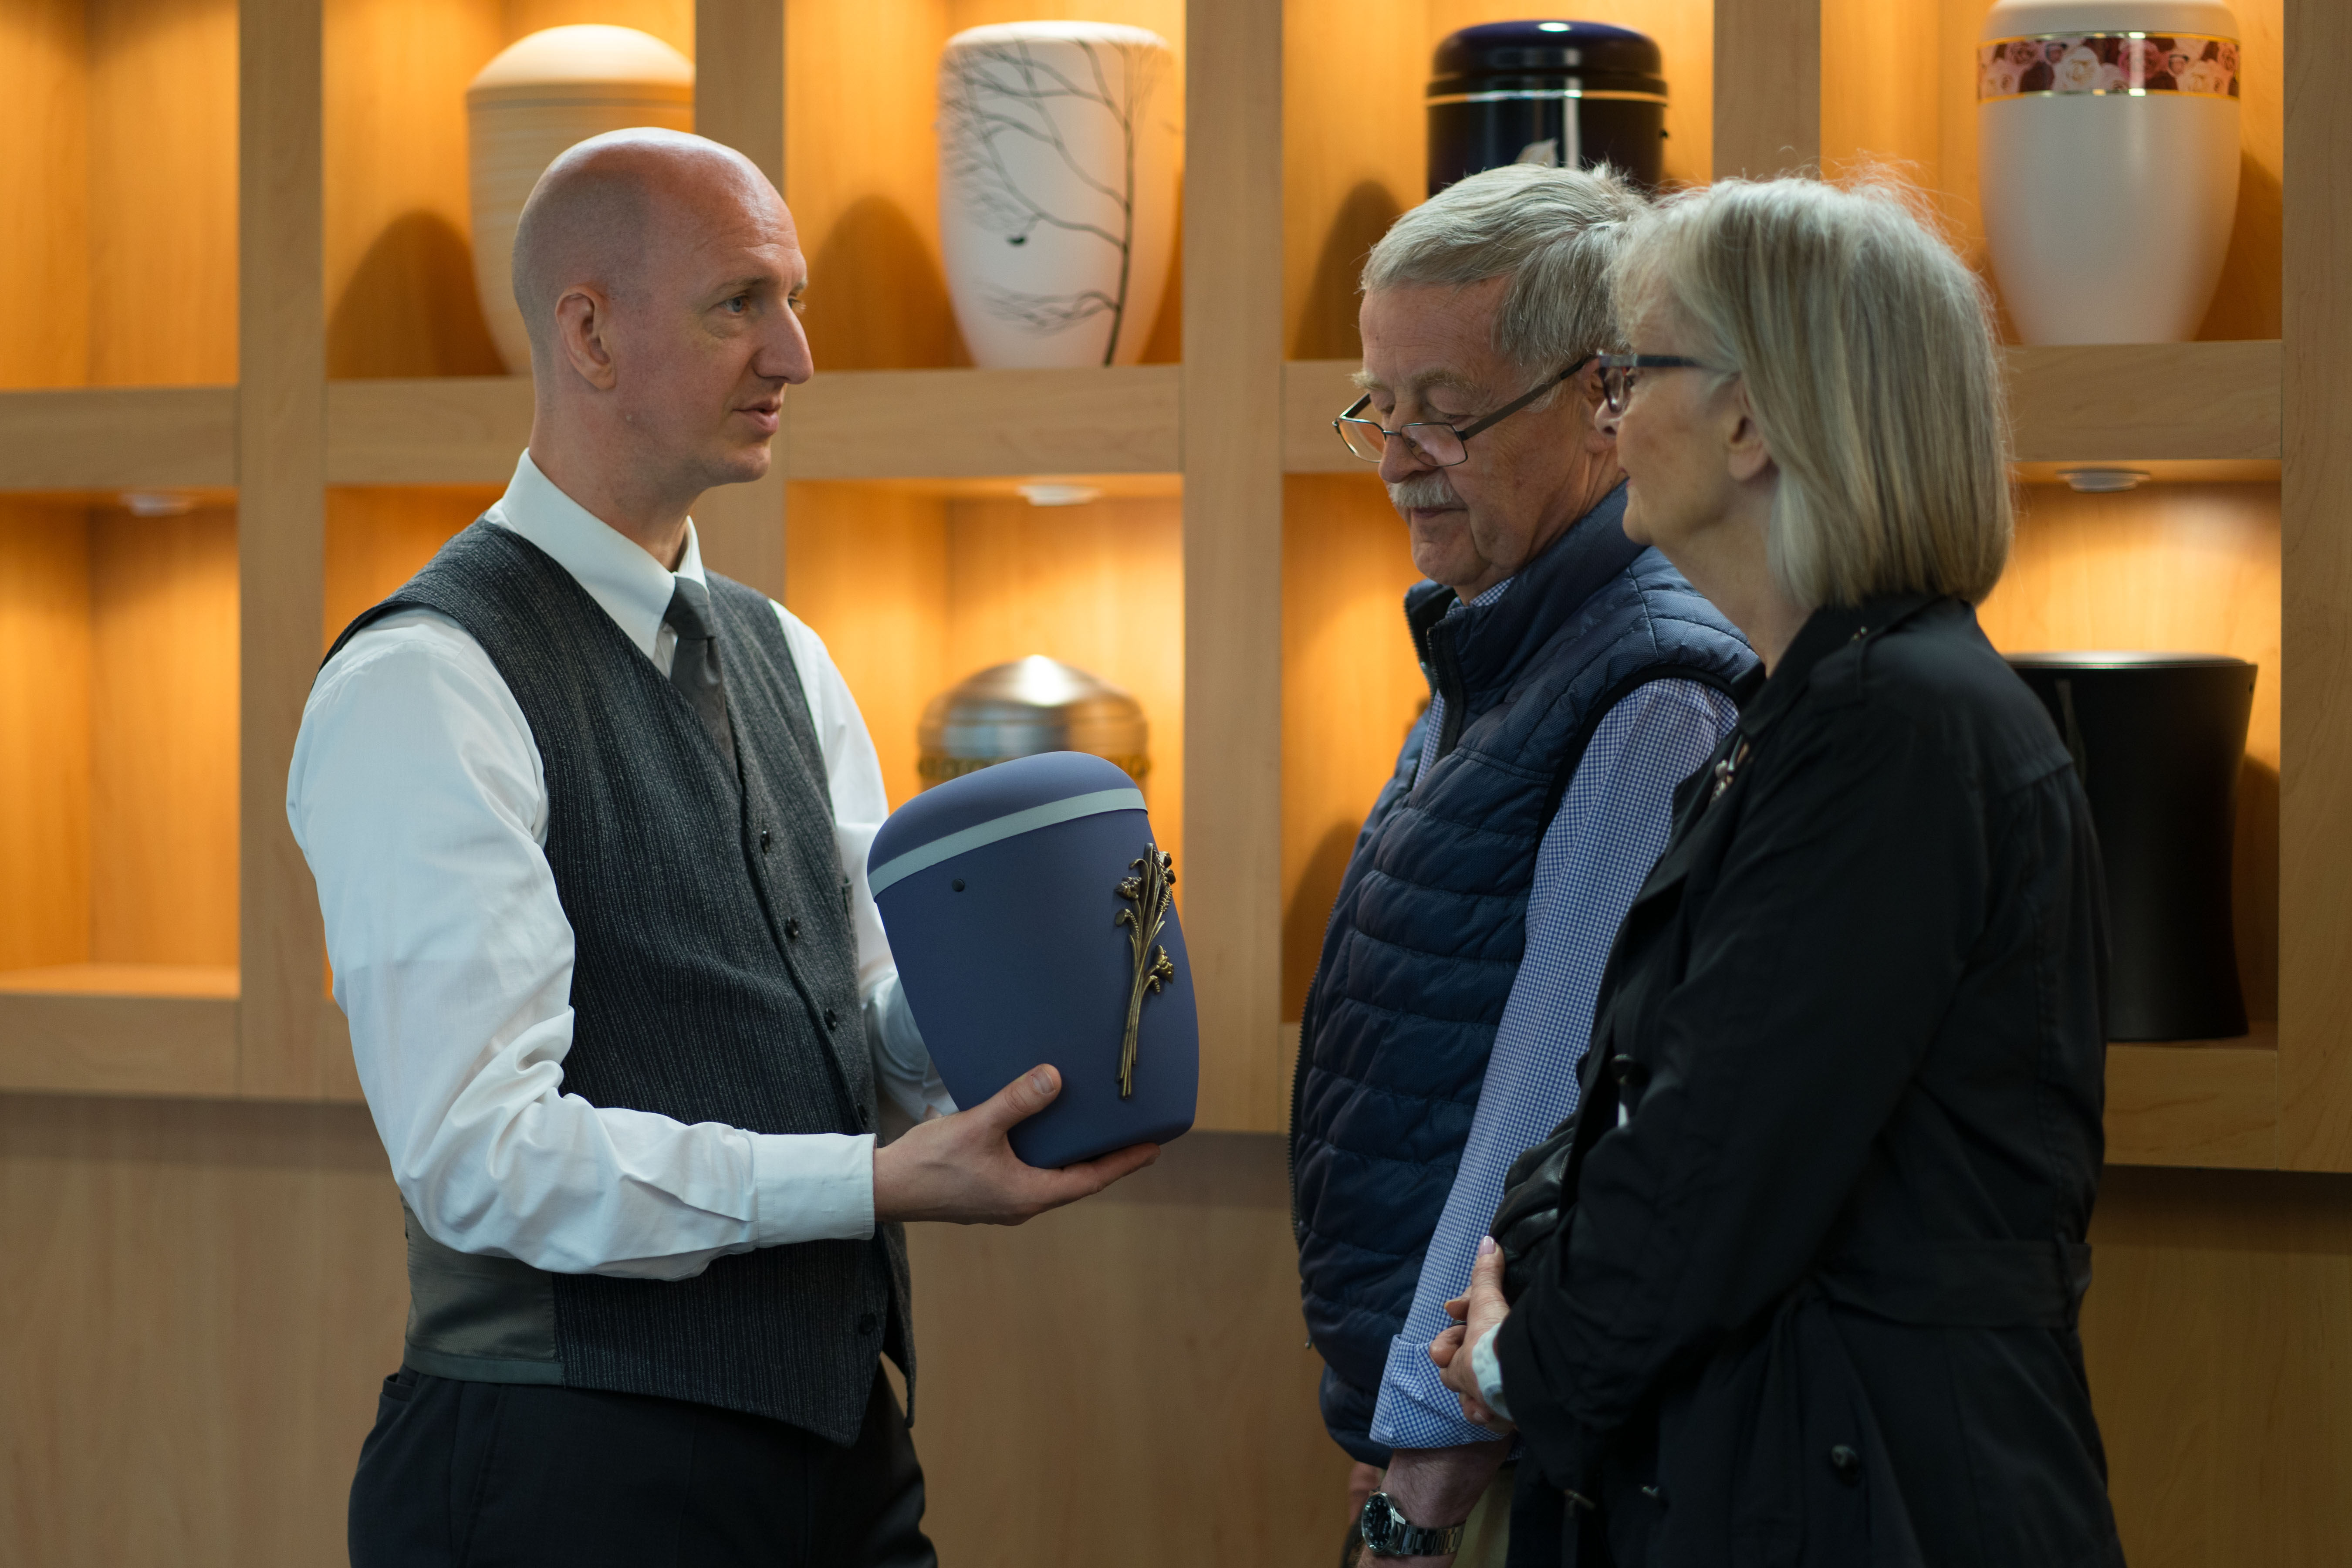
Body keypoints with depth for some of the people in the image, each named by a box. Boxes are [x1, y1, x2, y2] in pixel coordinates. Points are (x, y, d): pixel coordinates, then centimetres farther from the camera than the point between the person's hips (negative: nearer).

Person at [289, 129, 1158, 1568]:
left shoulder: (782, 659, 14)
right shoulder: (421, 691, -13)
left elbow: (881, 1005, 12)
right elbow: (482, 1152, -20)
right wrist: (878, 1181, -25)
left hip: (838, 1444, 8)